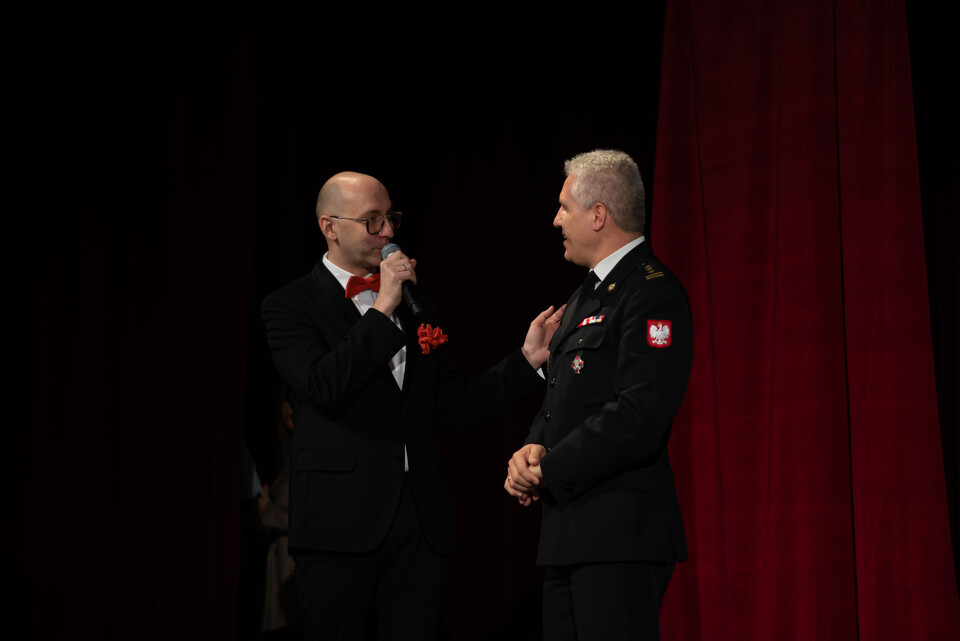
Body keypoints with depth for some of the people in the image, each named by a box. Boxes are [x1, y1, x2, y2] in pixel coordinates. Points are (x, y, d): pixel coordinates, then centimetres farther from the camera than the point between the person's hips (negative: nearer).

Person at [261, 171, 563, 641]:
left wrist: (527, 359, 6)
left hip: (421, 522, 5)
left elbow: (452, 410, 16)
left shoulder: (418, 305, 18)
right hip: (342, 522, -4)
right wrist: (383, 308, -12)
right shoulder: (289, 306, 1)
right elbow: (325, 388, -17)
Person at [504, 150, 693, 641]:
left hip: (620, 535, -10)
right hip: (568, 533, 10)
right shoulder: (586, 295, 21)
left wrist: (549, 471, -14)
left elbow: (639, 415, -22)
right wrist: (533, 451, 1)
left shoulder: (652, 294, -12)